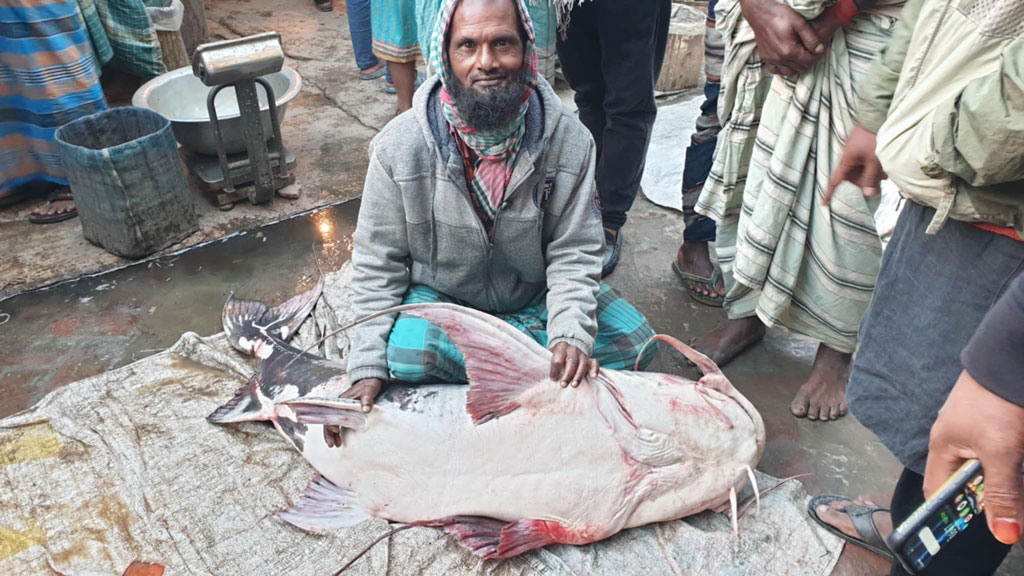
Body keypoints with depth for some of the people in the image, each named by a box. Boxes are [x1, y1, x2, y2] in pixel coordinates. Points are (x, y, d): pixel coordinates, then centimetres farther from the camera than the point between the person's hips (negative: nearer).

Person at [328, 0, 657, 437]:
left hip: (536, 297, 2)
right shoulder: (398, 146, -18)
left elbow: (573, 254, -12)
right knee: (402, 352, -32)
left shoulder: (569, 141, -16)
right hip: (440, 298, -1)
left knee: (632, 341, -14)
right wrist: (369, 369, -18)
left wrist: (571, 336, -30)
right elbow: (377, 264, -11)